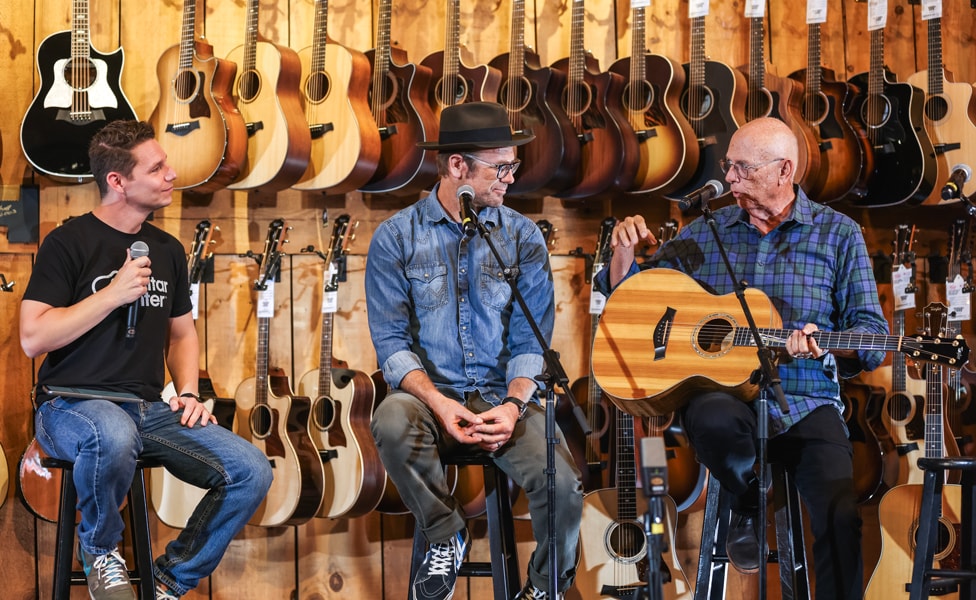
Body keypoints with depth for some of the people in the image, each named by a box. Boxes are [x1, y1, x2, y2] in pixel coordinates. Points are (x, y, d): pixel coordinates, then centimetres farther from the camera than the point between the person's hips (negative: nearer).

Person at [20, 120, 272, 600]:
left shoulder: (167, 250, 13)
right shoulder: (69, 243, -5)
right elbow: (33, 338, -13)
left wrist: (188, 392, 5)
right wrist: (113, 294, -16)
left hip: (150, 408, 6)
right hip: (74, 406, -6)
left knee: (252, 472, -14)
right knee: (115, 436, -43)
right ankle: (99, 549, -11)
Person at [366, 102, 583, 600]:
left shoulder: (522, 237, 5)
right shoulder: (396, 237, 0)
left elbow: (531, 339, 1)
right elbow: (390, 339, -4)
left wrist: (514, 404, -18)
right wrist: (438, 402, -21)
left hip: (504, 396, 1)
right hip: (429, 393, -1)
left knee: (562, 485, -26)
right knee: (392, 423, -36)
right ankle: (446, 537, -7)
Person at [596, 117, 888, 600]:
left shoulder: (837, 234, 7)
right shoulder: (704, 233, 12)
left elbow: (871, 332, 3)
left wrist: (825, 344, -19)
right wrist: (624, 252, -3)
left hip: (806, 401, -2)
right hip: (721, 392, 2)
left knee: (841, 517, -27)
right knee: (715, 420, -36)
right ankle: (747, 502, -4)